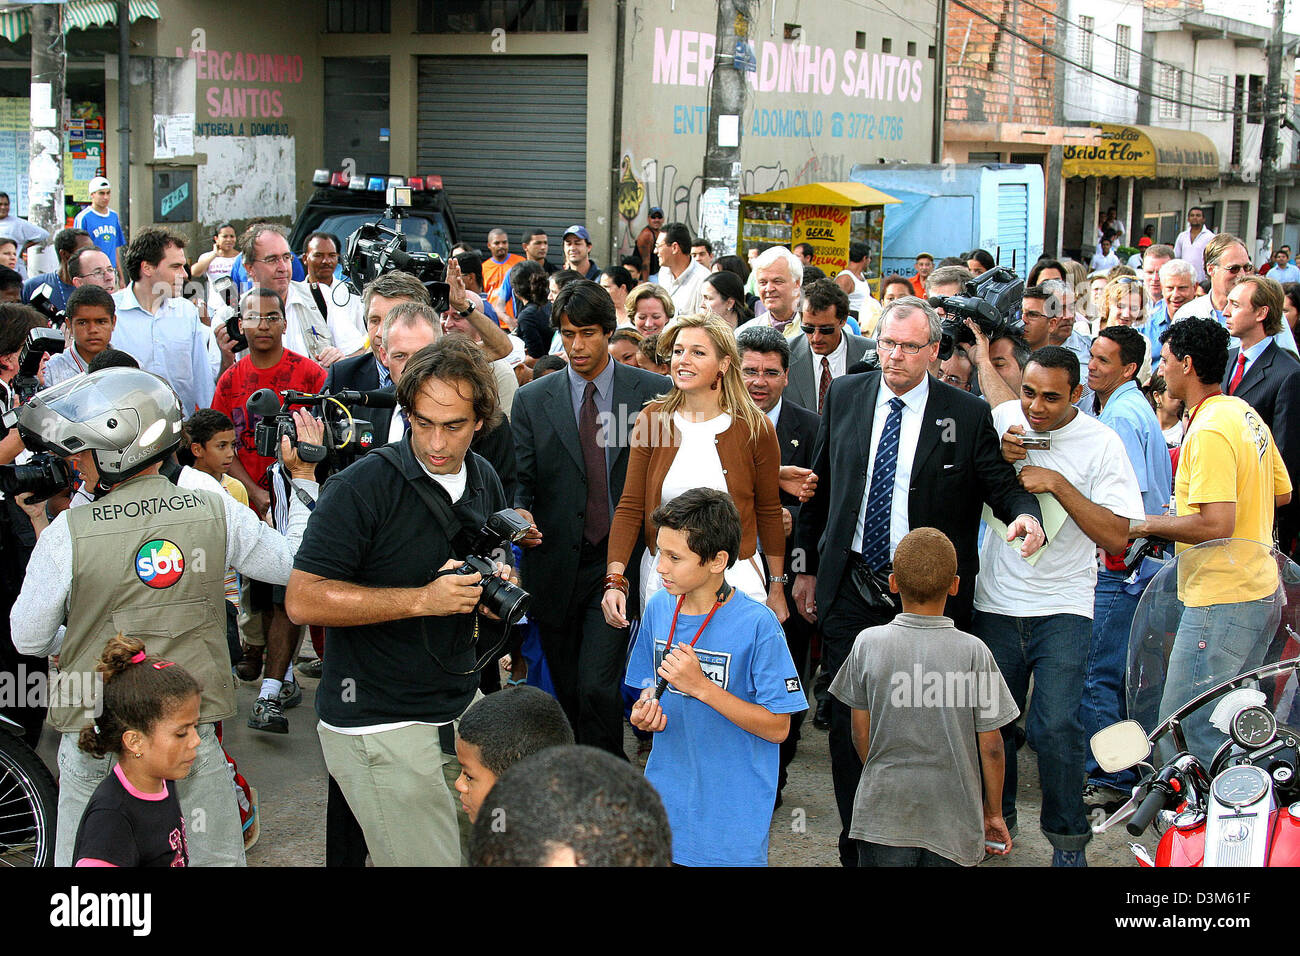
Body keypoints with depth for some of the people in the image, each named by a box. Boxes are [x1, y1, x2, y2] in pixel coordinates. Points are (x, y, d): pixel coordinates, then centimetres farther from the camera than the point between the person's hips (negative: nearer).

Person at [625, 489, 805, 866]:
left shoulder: (757, 624, -16)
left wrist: (700, 686, -21)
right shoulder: (658, 609, 1)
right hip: (664, 805, 5)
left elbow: (777, 728, -14)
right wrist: (644, 712, -8)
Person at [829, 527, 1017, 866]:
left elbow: (861, 734, 2)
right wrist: (993, 811, 10)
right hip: (952, 823, -1)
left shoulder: (868, 643, -6)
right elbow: (991, 746, -5)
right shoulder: (973, 652, -11)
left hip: (884, 811, 1)